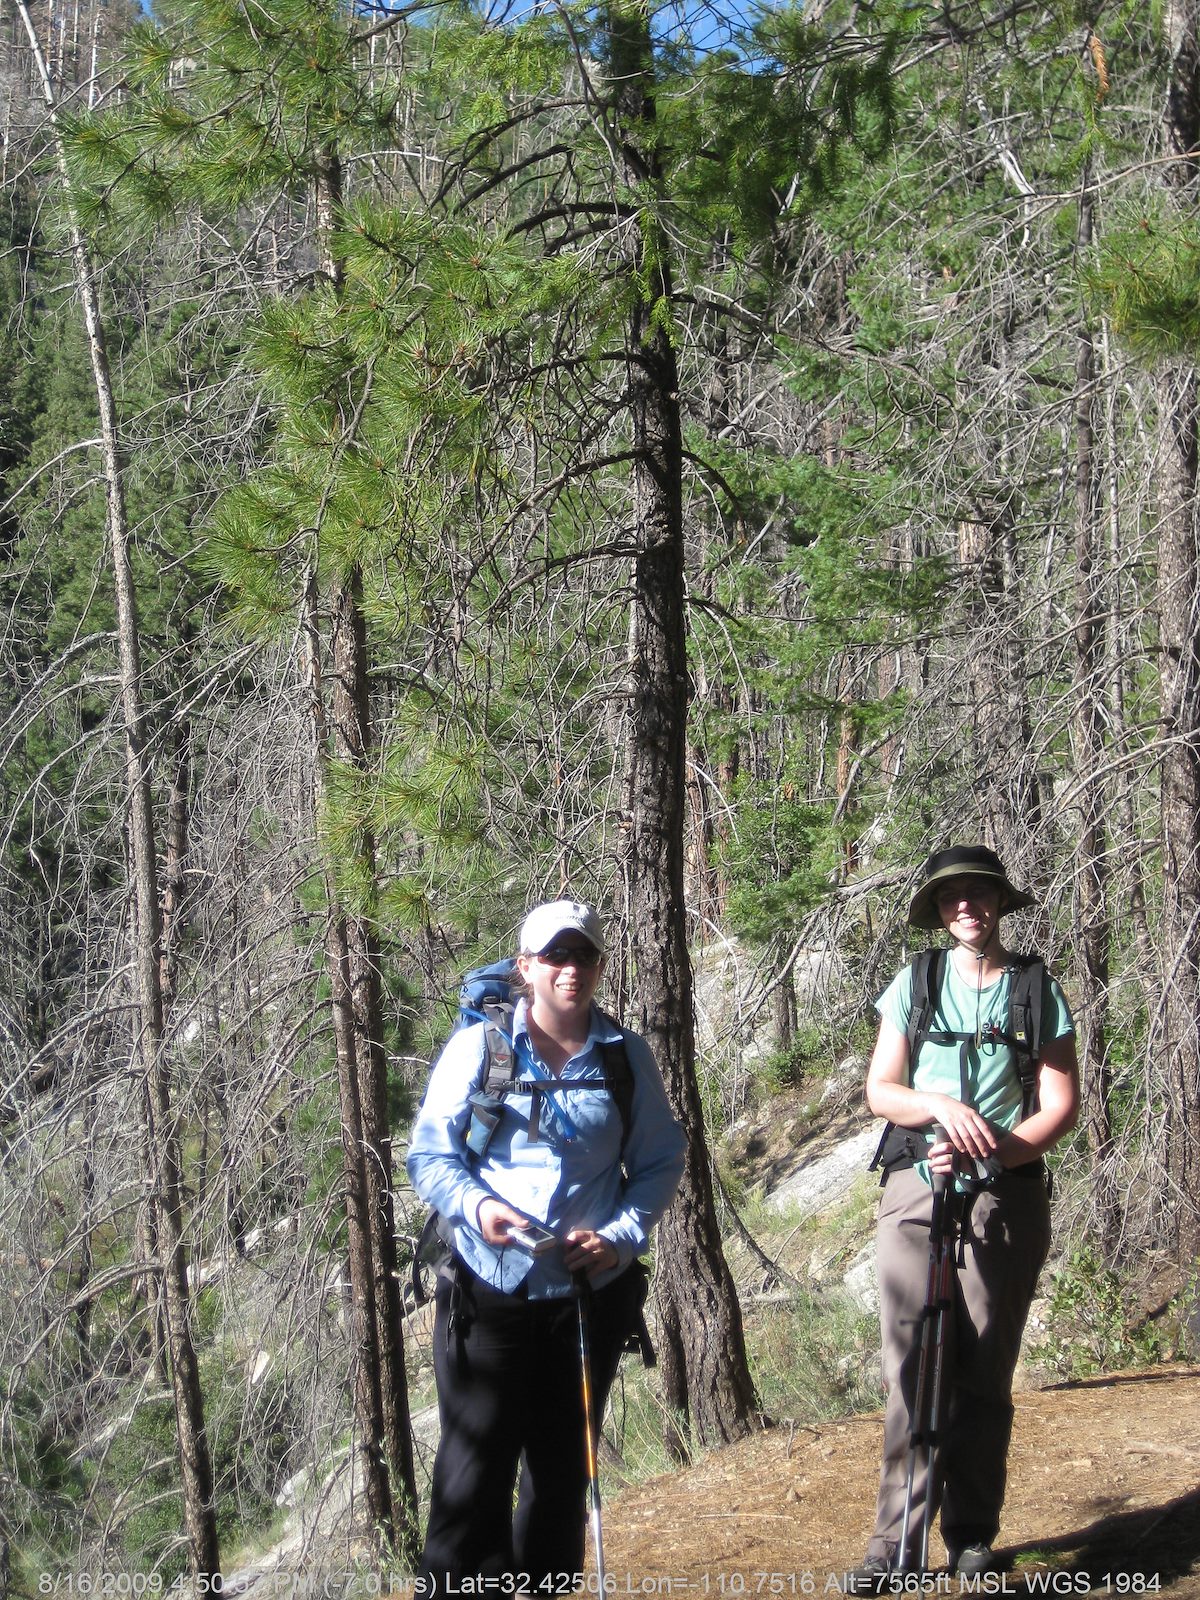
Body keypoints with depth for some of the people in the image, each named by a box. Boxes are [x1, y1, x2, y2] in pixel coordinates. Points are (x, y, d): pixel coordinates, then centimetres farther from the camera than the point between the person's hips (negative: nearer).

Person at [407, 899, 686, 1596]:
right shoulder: (478, 1047, -2)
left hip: (590, 1295, 2)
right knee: (474, 1470, -5)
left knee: (563, 1468, 15)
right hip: (488, 1294, -2)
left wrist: (621, 1237, -8)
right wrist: (474, 1205, -19)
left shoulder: (627, 1056, 3)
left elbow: (661, 1162, 8)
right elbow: (430, 1153, 0)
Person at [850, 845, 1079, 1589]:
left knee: (986, 1373, 3)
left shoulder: (1041, 991, 5)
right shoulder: (913, 986, 8)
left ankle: (973, 1538, 12)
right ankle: (898, 1539, -2)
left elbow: (1061, 1106, 0)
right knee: (913, 1366, -5)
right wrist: (941, 1106, -15)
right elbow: (881, 1090, 5)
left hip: (1006, 1194, 0)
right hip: (916, 1192, 1)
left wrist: (994, 1150, -16)